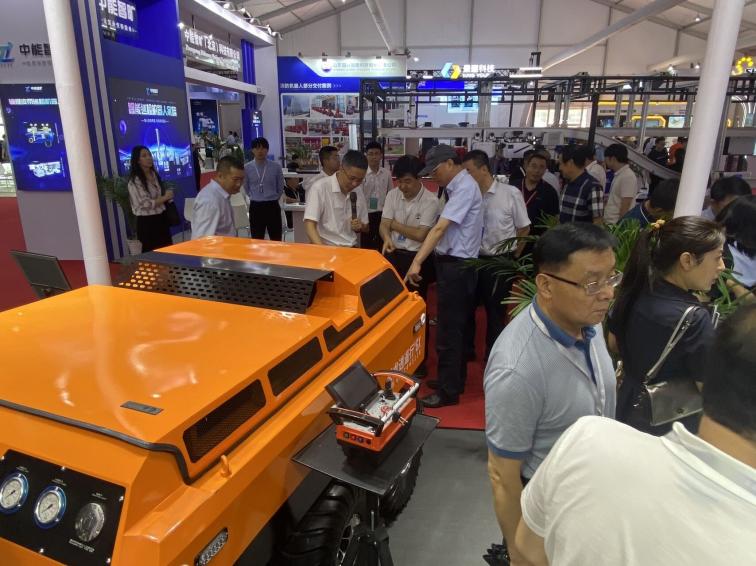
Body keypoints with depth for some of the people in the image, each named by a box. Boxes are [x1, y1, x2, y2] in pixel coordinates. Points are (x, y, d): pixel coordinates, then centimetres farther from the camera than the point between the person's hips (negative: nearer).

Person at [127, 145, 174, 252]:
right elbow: (146, 204, -19)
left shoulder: (154, 175, 11)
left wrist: (167, 197, 2)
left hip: (161, 219, 7)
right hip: (147, 222, -7)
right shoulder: (135, 181, -14)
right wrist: (165, 197, -10)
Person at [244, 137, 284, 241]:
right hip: (255, 207, 1)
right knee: (257, 239, 8)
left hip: (272, 206, -1)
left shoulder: (276, 167, -5)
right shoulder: (247, 168, -2)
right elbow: (246, 188, 14)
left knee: (276, 239, 6)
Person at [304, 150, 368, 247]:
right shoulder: (319, 188, -7)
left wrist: (360, 227, -4)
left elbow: (365, 228, 18)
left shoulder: (359, 194, 8)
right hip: (328, 248, -3)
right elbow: (310, 226, -13)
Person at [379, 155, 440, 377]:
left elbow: (420, 235, -17)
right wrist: (387, 238, -27)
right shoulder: (392, 195, 2)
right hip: (394, 255, 5)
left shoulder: (430, 201, -13)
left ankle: (419, 360, 18)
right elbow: (383, 225, -5)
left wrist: (395, 224, -7)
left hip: (418, 258, -4)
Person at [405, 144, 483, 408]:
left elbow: (440, 228, -25)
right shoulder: (458, 186, 13)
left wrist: (417, 262, -29)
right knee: (455, 326, 18)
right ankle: (454, 379, 31)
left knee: (448, 331, -2)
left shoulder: (465, 187, -16)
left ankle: (448, 391, 10)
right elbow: (446, 228, 10)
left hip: (456, 265, -10)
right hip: (453, 263, 10)